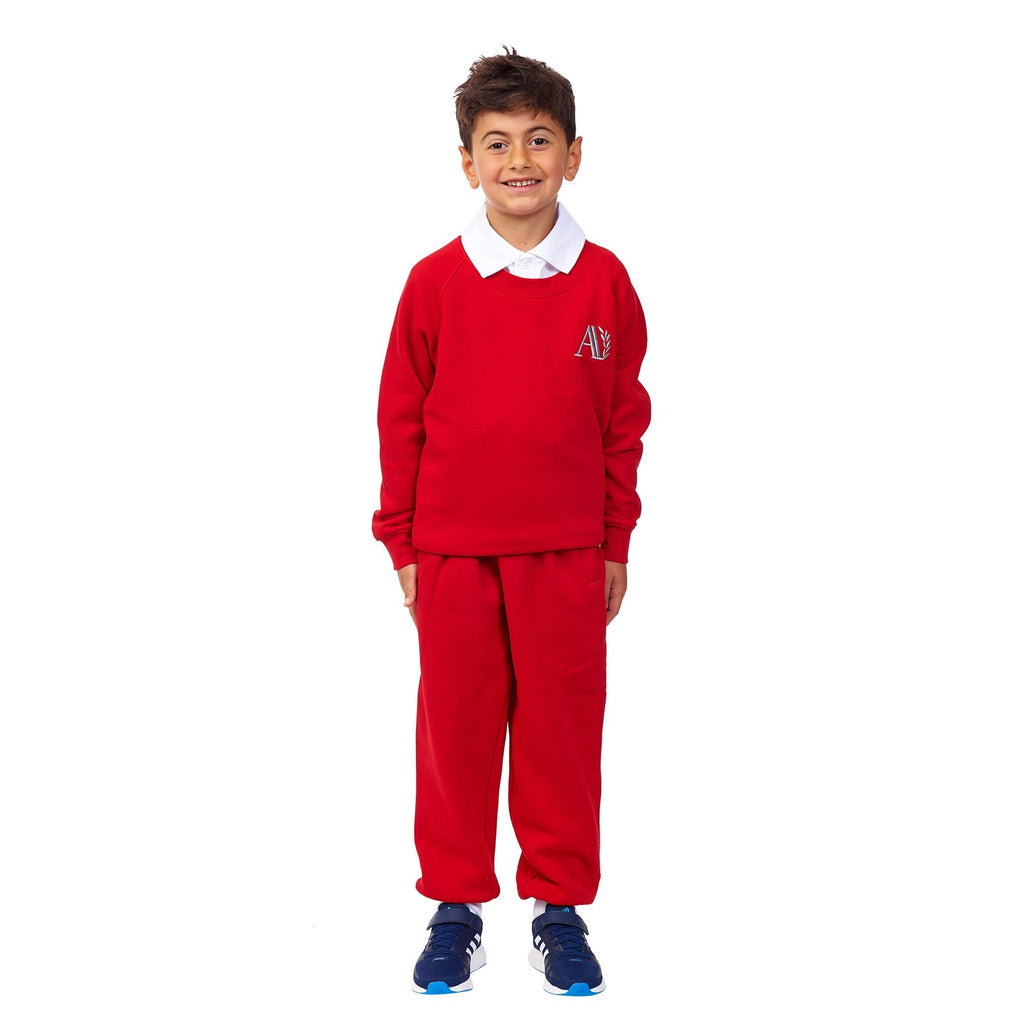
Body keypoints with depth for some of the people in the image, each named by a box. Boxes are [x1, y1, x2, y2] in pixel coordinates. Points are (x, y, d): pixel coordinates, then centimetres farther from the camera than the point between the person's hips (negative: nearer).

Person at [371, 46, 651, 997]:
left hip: (566, 552, 0)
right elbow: (401, 418, 3)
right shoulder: (435, 281, -3)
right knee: (455, 727, 8)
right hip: (453, 552, 0)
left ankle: (560, 907, 23)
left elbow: (624, 420, 5)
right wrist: (402, 543, 4)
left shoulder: (602, 282, -1)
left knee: (562, 725, 7)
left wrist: (615, 545, 6)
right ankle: (455, 908, 23)